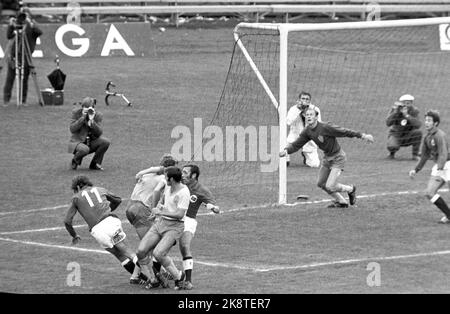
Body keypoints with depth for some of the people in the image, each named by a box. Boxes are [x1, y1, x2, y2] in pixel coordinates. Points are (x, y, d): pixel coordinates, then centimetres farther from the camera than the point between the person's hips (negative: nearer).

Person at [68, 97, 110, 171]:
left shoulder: (98, 115, -4)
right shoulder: (76, 112, -7)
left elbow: (99, 133, -14)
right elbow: (72, 129, -16)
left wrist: (91, 120, -26)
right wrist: (83, 117, -23)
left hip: (91, 143, 4)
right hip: (77, 142, -4)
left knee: (106, 142, -24)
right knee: (84, 149, -38)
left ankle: (95, 164, -4)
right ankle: (75, 160, -1)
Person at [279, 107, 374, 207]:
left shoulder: (325, 128, -27)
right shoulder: (307, 131, -5)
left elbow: (344, 132, -23)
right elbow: (296, 145, 0)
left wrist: (362, 135, -25)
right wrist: (286, 150, -19)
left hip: (337, 158, -8)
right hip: (327, 157, 8)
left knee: (330, 187, -12)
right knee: (321, 183, 15)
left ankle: (350, 190, 18)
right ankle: (341, 201, 34)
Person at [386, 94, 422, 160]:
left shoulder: (414, 111, -13)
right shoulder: (394, 109, -13)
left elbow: (418, 125, -29)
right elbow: (388, 123, -25)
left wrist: (407, 115, -37)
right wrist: (396, 111, -33)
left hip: (407, 137, 1)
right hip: (396, 135, -1)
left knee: (418, 132, -29)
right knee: (392, 146, -34)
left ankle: (415, 155, -12)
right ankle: (392, 152, 7)